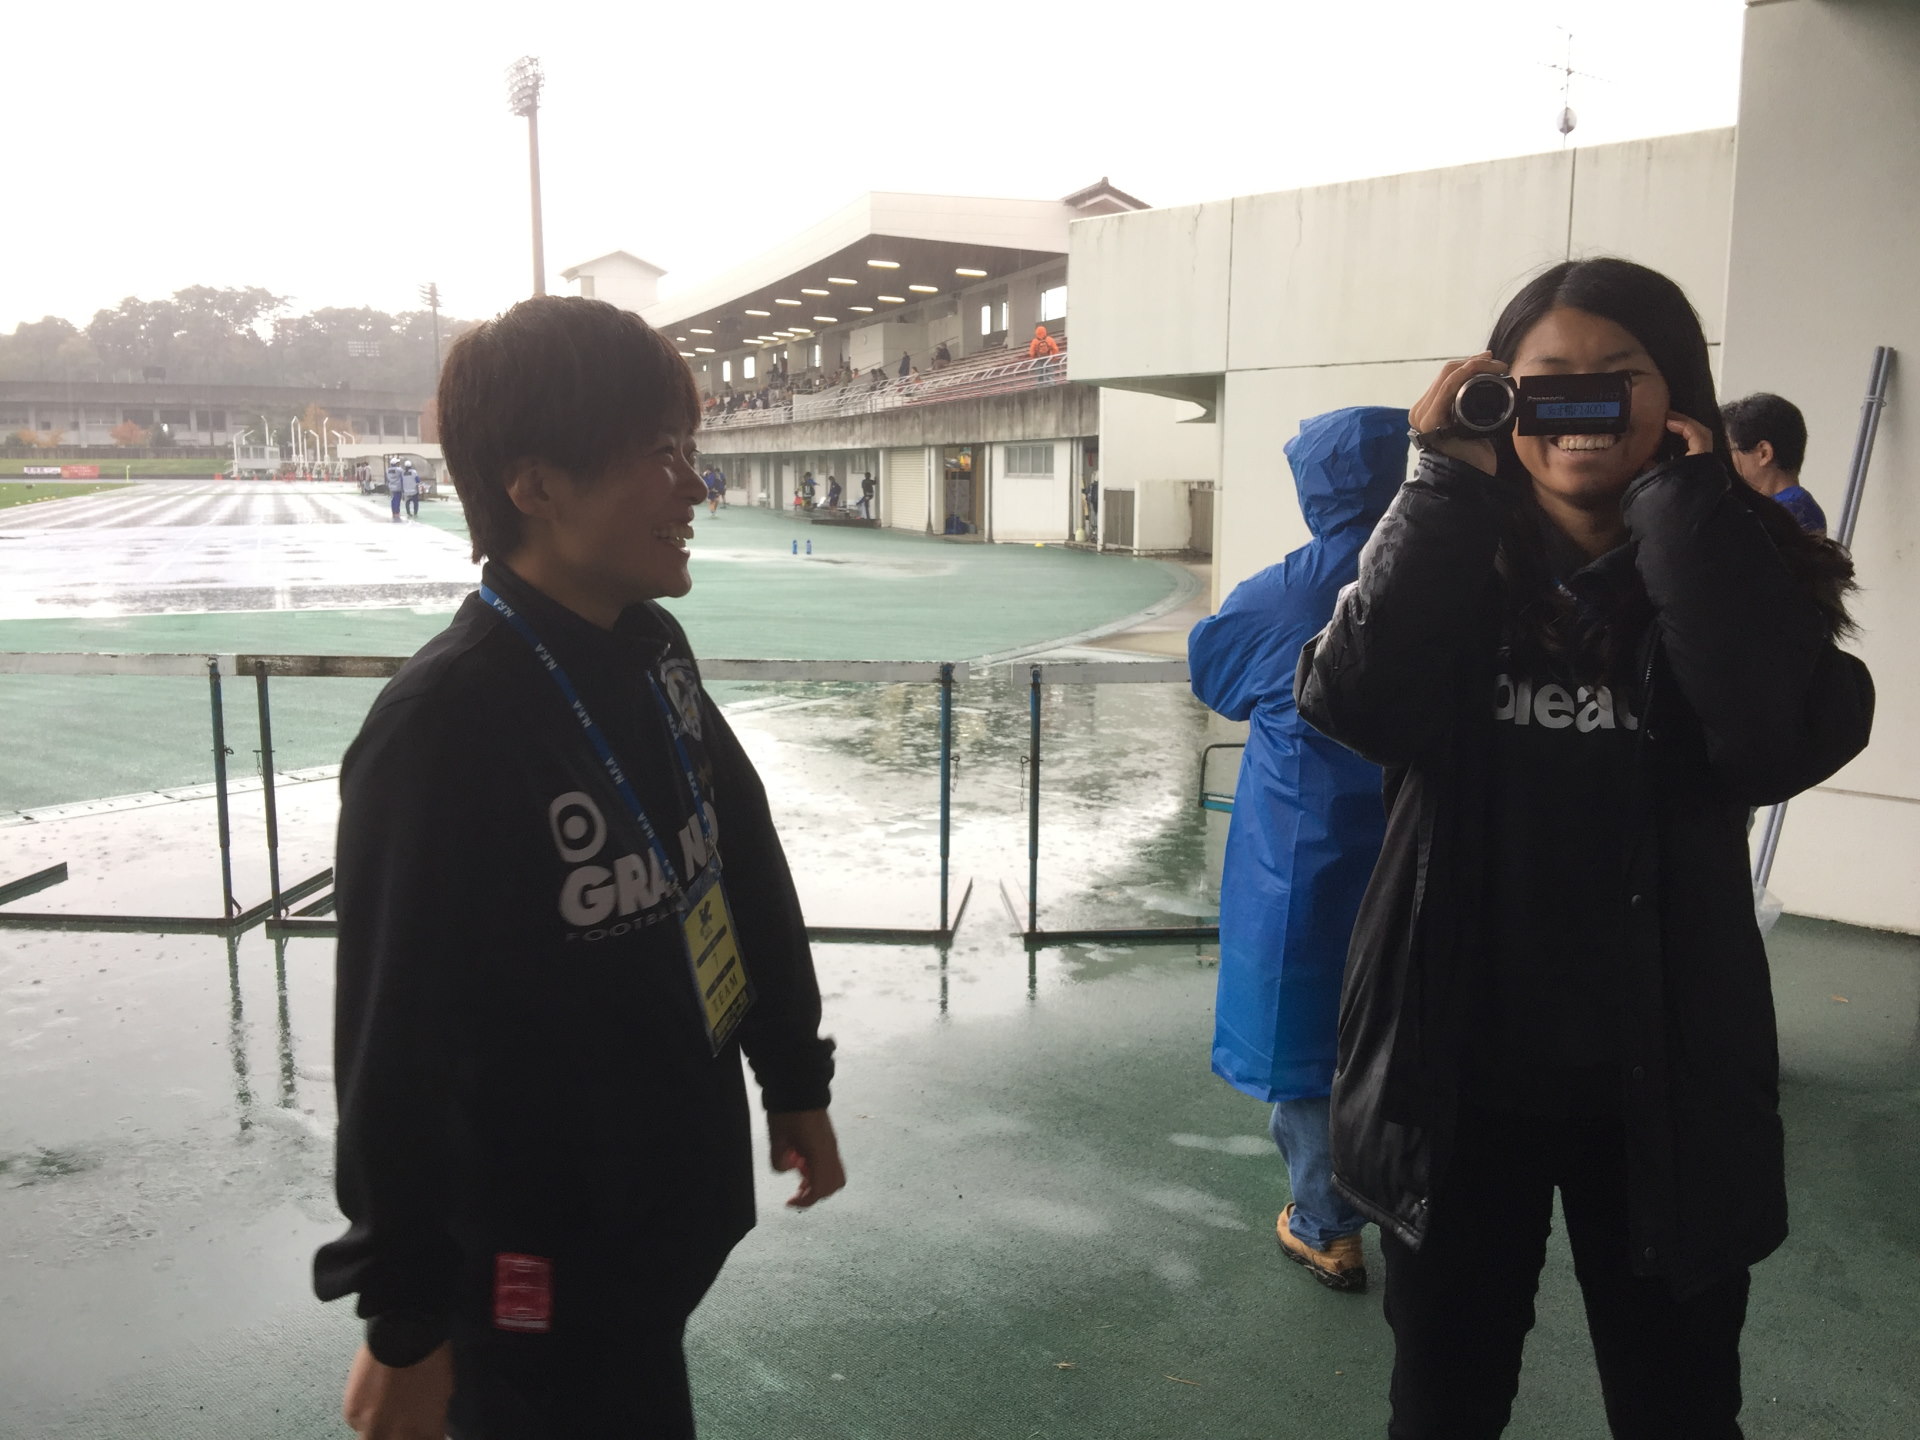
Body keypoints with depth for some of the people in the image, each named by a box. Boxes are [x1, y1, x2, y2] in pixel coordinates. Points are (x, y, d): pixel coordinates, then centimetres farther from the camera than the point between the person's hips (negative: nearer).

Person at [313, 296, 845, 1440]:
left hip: (679, 1202, 7)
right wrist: (405, 1321, -11)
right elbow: (400, 1051, -20)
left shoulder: (654, 650, -1)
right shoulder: (445, 727, -25)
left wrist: (795, 1079, 14)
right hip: (541, 1269, -7)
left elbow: (748, 866, 9)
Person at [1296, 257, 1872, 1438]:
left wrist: (1682, 502, -18)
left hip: (1660, 1068, 0)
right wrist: (1448, 485, -19)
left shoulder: (1734, 564, -3)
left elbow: (1789, 740, -22)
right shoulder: (1452, 564, -2)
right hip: (1461, 1058, 1)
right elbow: (1354, 705, -21)